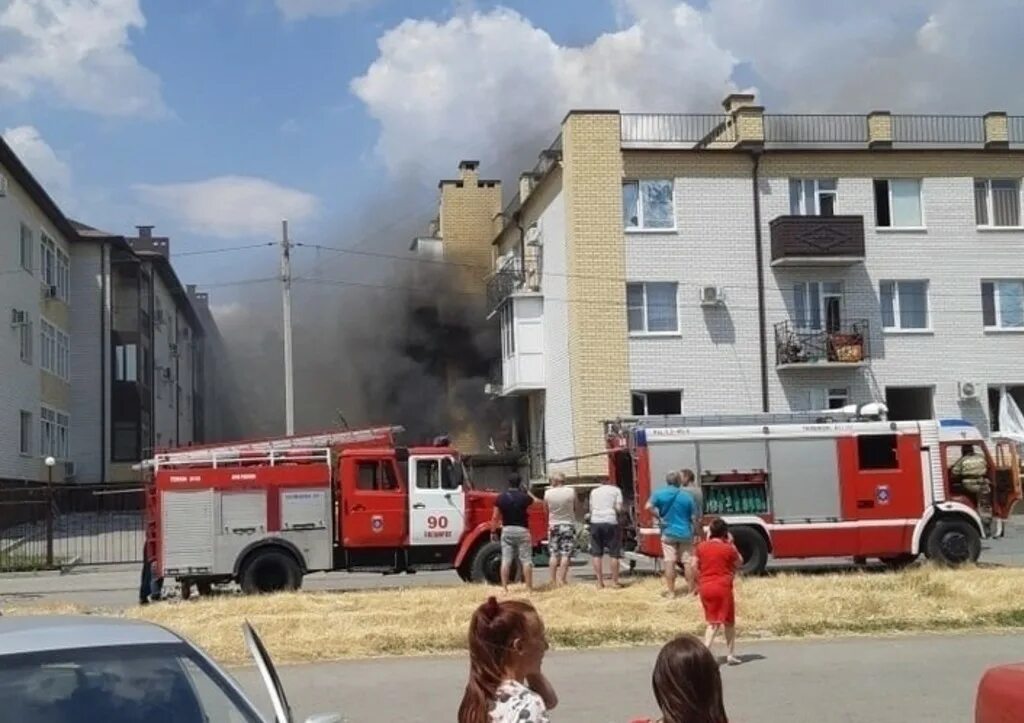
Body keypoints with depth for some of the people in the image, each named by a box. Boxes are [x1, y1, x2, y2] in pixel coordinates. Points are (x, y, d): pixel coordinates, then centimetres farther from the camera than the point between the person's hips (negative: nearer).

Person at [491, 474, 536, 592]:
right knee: (526, 560, 2)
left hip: (507, 530, 3)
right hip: (522, 530, -2)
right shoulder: (524, 497, -8)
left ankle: (504, 588, 4)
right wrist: (526, 491, 21)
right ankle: (529, 587, 2)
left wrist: (493, 531, 7)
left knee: (506, 560, 4)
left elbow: (495, 517, -1)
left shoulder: (501, 498, -1)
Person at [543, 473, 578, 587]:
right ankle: (562, 580, -6)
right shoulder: (571, 492, -8)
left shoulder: (548, 493, -6)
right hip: (568, 525, -2)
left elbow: (546, 509, 7)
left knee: (554, 555, 9)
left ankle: (553, 581, 11)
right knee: (566, 555, -1)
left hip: (553, 526, 2)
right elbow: (575, 508, 3)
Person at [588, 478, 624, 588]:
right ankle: (614, 581, 6)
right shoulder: (616, 490, 9)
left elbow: (591, 509, 17)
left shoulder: (594, 491, 20)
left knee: (596, 553, 7)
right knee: (614, 553, 5)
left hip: (595, 522, 3)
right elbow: (619, 508, 0)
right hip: (611, 522, -3)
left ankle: (600, 582, 6)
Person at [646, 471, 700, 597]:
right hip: (685, 533, 0)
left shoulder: (660, 493, -3)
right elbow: (694, 517, -2)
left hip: (668, 533, 0)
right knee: (687, 562, 7)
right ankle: (691, 590, 13)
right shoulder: (687, 496, -3)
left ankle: (670, 592, 1)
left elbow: (649, 506, -18)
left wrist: (659, 518, -6)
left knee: (669, 562, 1)